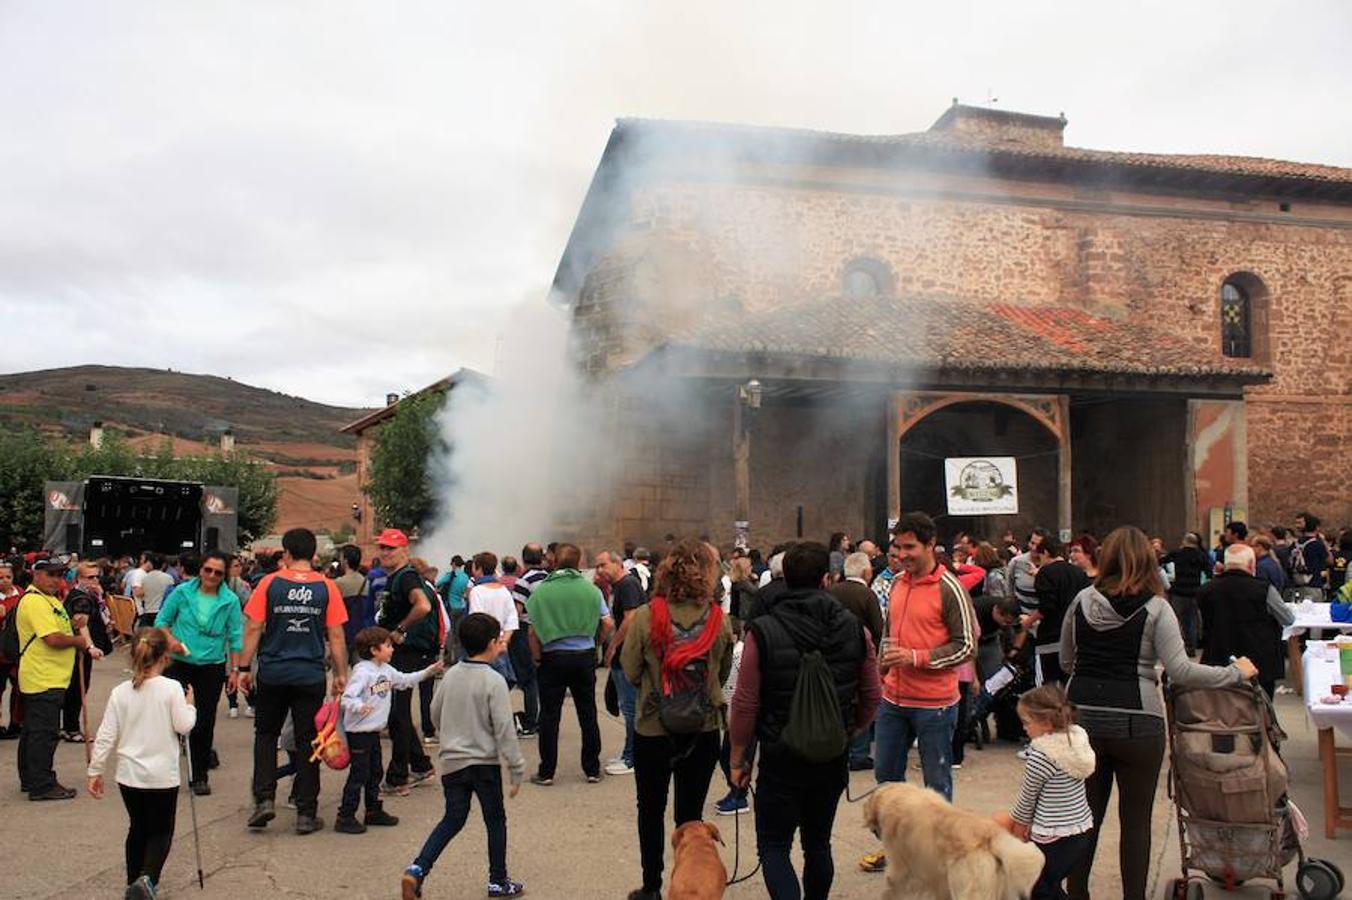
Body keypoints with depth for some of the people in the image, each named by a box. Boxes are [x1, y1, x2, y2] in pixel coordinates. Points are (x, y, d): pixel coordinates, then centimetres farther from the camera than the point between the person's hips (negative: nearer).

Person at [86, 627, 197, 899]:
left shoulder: (120, 692, -3)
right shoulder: (171, 688, -13)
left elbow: (106, 736, -2)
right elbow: (183, 726, -12)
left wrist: (95, 771, 7)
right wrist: (189, 706, 6)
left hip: (129, 775, 4)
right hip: (162, 775, -3)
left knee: (138, 828, 20)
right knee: (161, 831, 9)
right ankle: (148, 877, -13)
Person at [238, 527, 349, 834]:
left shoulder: (270, 583, -4)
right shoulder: (327, 587, -3)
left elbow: (253, 628, -3)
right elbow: (336, 636, -2)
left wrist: (244, 667, 5)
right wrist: (341, 674, 7)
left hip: (273, 673, 0)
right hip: (311, 676, 0)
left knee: (266, 735, 19)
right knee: (307, 742, 7)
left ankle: (265, 799, 10)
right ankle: (306, 814, 12)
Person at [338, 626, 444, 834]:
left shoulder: (387, 670, 9)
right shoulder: (362, 671, -19)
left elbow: (404, 681, 22)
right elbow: (347, 697, -27)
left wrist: (429, 671, 19)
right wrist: (360, 706, -47)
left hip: (374, 731, 9)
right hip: (358, 732, -9)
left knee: (375, 772, 17)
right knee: (359, 774, -4)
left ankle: (374, 811, 29)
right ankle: (345, 818, 5)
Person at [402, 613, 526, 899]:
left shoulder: (450, 676, 1)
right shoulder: (494, 681, -17)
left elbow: (435, 713, 13)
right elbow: (504, 730, -17)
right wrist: (516, 770, -11)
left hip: (452, 762, 5)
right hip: (485, 763, -5)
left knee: (452, 819, 15)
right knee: (495, 821, 11)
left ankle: (417, 869, 1)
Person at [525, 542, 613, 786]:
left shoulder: (541, 590, -7)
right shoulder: (591, 589, -2)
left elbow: (533, 630, -8)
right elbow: (608, 624, -2)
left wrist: (536, 657, 3)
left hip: (552, 658, -2)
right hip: (585, 656, 2)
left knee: (549, 716, 7)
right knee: (588, 715, 12)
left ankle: (546, 773, 13)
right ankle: (592, 770, 18)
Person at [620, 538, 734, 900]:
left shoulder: (645, 616, -15)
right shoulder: (719, 619, -10)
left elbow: (630, 671, -6)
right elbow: (723, 673, 4)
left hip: (653, 729, -1)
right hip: (704, 730, 1)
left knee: (651, 811, 17)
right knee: (691, 815, 13)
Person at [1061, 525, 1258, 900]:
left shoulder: (1082, 600, 2)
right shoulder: (1155, 608, -8)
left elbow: (1066, 661, 10)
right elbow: (1181, 671, -12)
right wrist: (1235, 673, 0)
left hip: (1083, 717, 3)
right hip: (1136, 723, -3)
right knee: (1136, 820, 10)